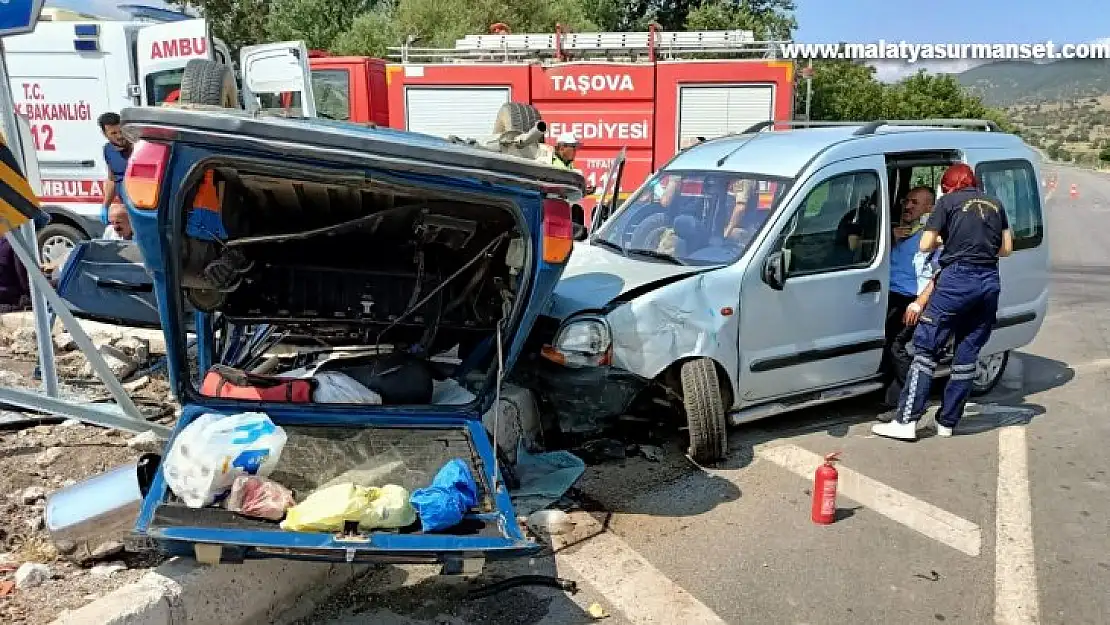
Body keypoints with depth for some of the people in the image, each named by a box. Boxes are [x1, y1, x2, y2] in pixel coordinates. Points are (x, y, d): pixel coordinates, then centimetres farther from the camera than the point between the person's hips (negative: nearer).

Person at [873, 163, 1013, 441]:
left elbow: (925, 245, -2)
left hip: (958, 278, -6)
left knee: (926, 348, -3)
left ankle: (906, 421, -7)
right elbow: (1006, 248, 18)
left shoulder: (948, 202, 3)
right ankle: (947, 423, 16)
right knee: (967, 355, 10)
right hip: (990, 282, 6)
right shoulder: (994, 204, 18)